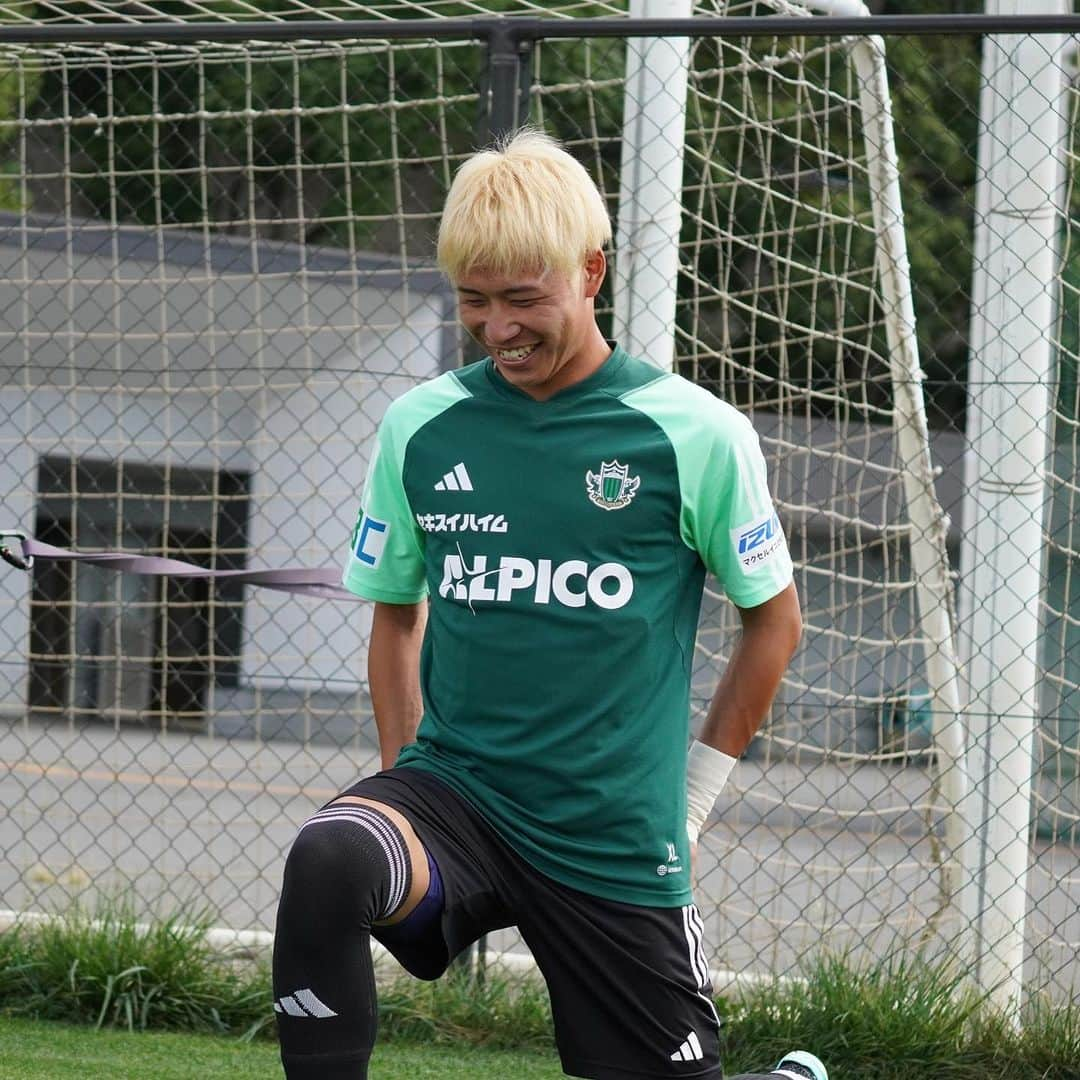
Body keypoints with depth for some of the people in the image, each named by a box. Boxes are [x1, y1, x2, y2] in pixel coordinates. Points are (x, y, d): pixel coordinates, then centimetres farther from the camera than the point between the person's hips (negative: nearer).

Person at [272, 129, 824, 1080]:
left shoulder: (697, 435, -5)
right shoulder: (418, 429, 3)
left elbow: (774, 619, 8)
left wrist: (692, 794, 7)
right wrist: (409, 782, 9)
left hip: (618, 848, -1)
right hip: (455, 795, 1)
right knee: (330, 858, -32)